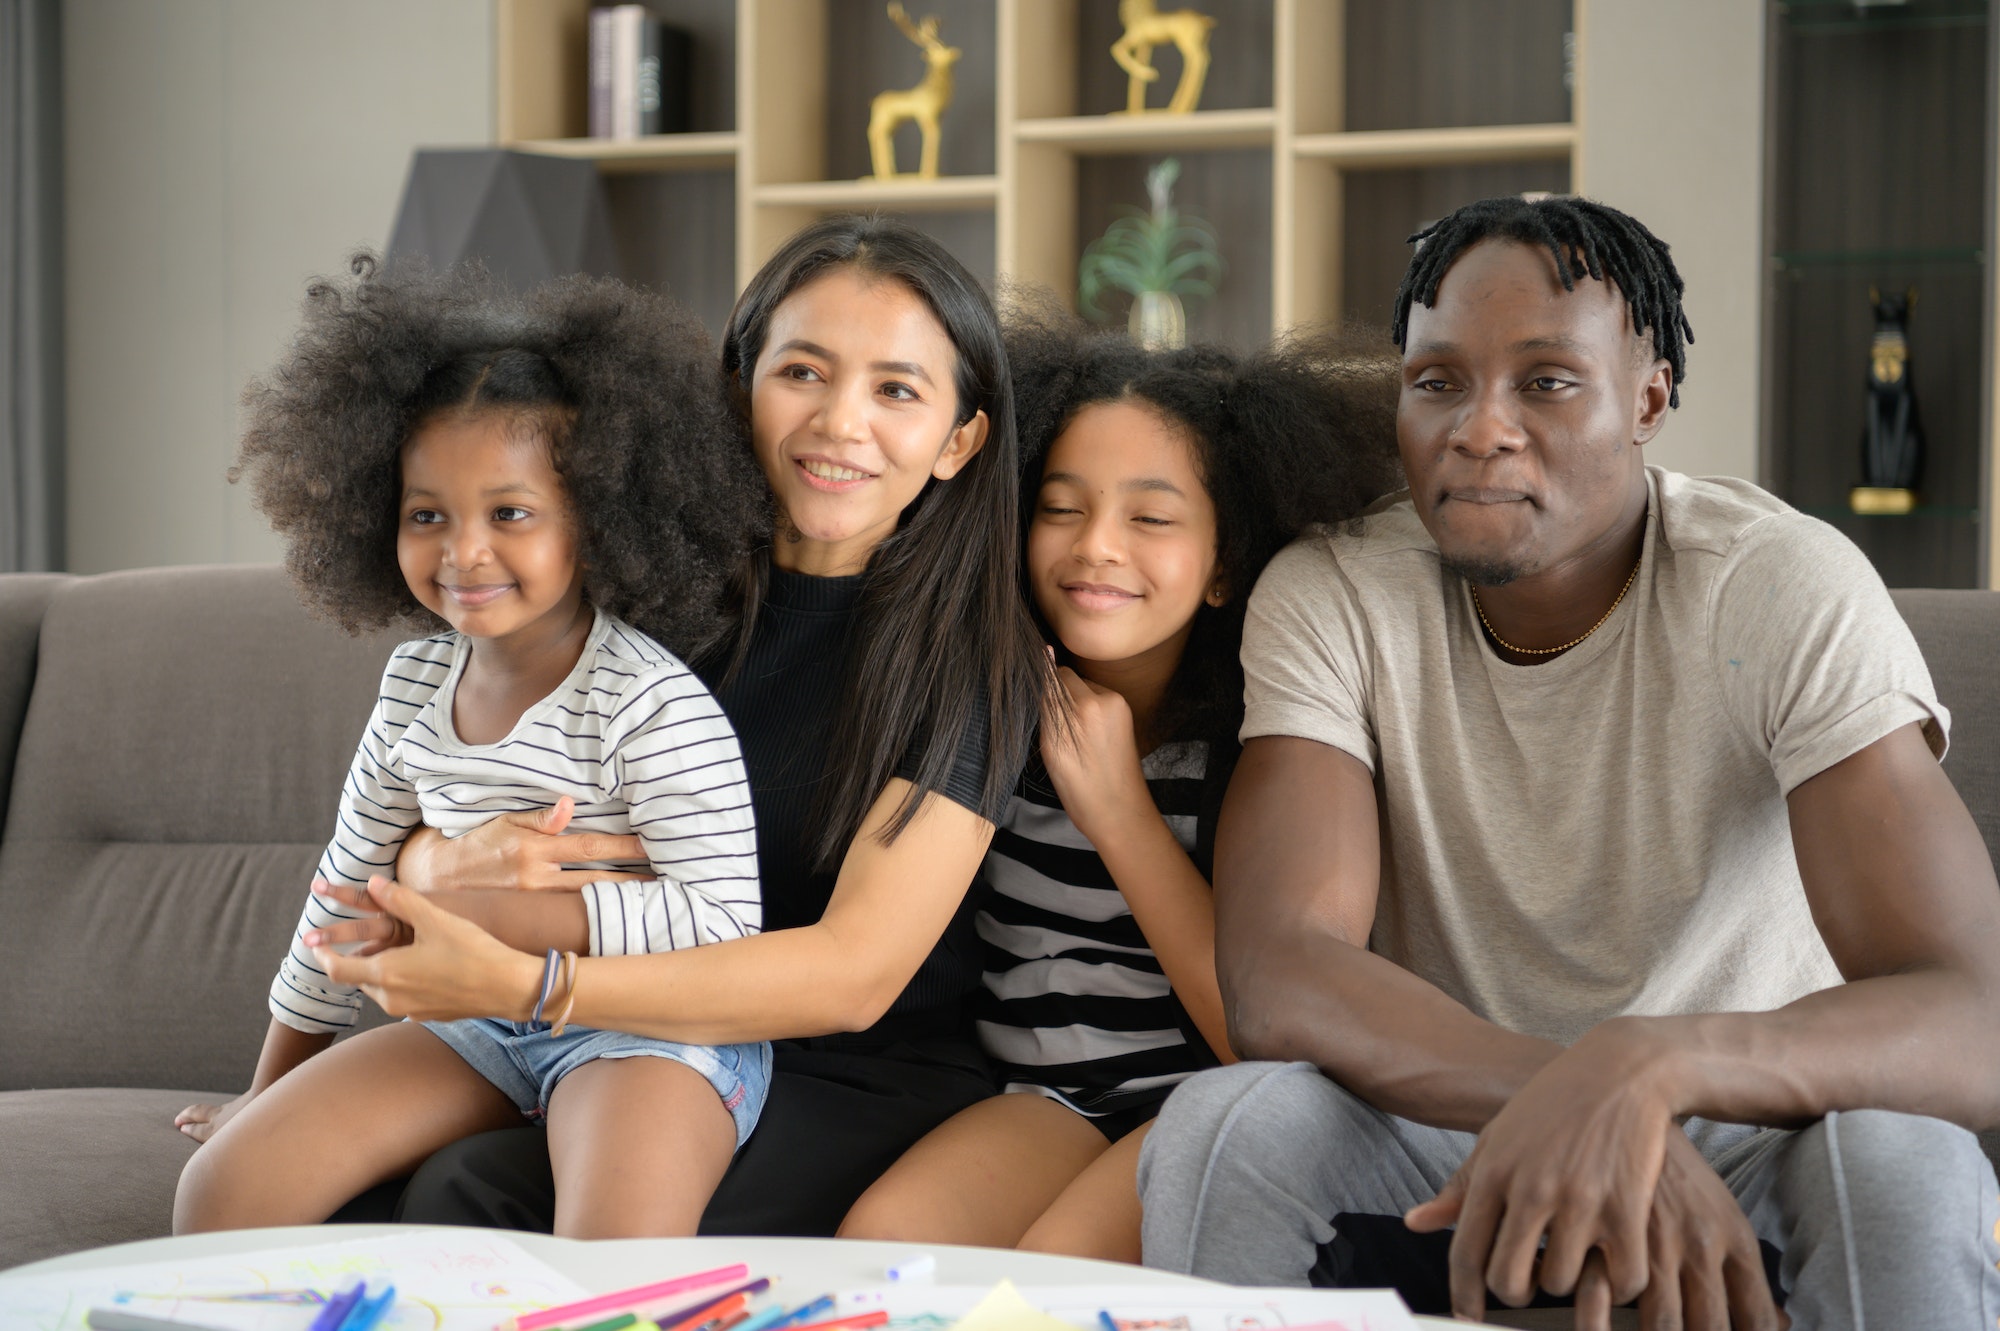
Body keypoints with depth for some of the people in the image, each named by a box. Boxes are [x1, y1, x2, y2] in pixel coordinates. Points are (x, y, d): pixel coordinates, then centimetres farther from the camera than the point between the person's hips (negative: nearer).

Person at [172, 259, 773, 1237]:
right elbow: (354, 883, 17)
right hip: (478, 1021, 7)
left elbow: (724, 924, -21)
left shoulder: (658, 709, -18)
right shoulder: (417, 680, 4)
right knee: (221, 1194, -6)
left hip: (655, 1027, -7)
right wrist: (274, 1088, 25)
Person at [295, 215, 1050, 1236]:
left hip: (854, 1086, -4)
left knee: (476, 1199, -29)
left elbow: (855, 973, -17)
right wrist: (458, 865, -18)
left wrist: (517, 984, -25)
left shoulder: (968, 653, -7)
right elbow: (408, 851, 9)